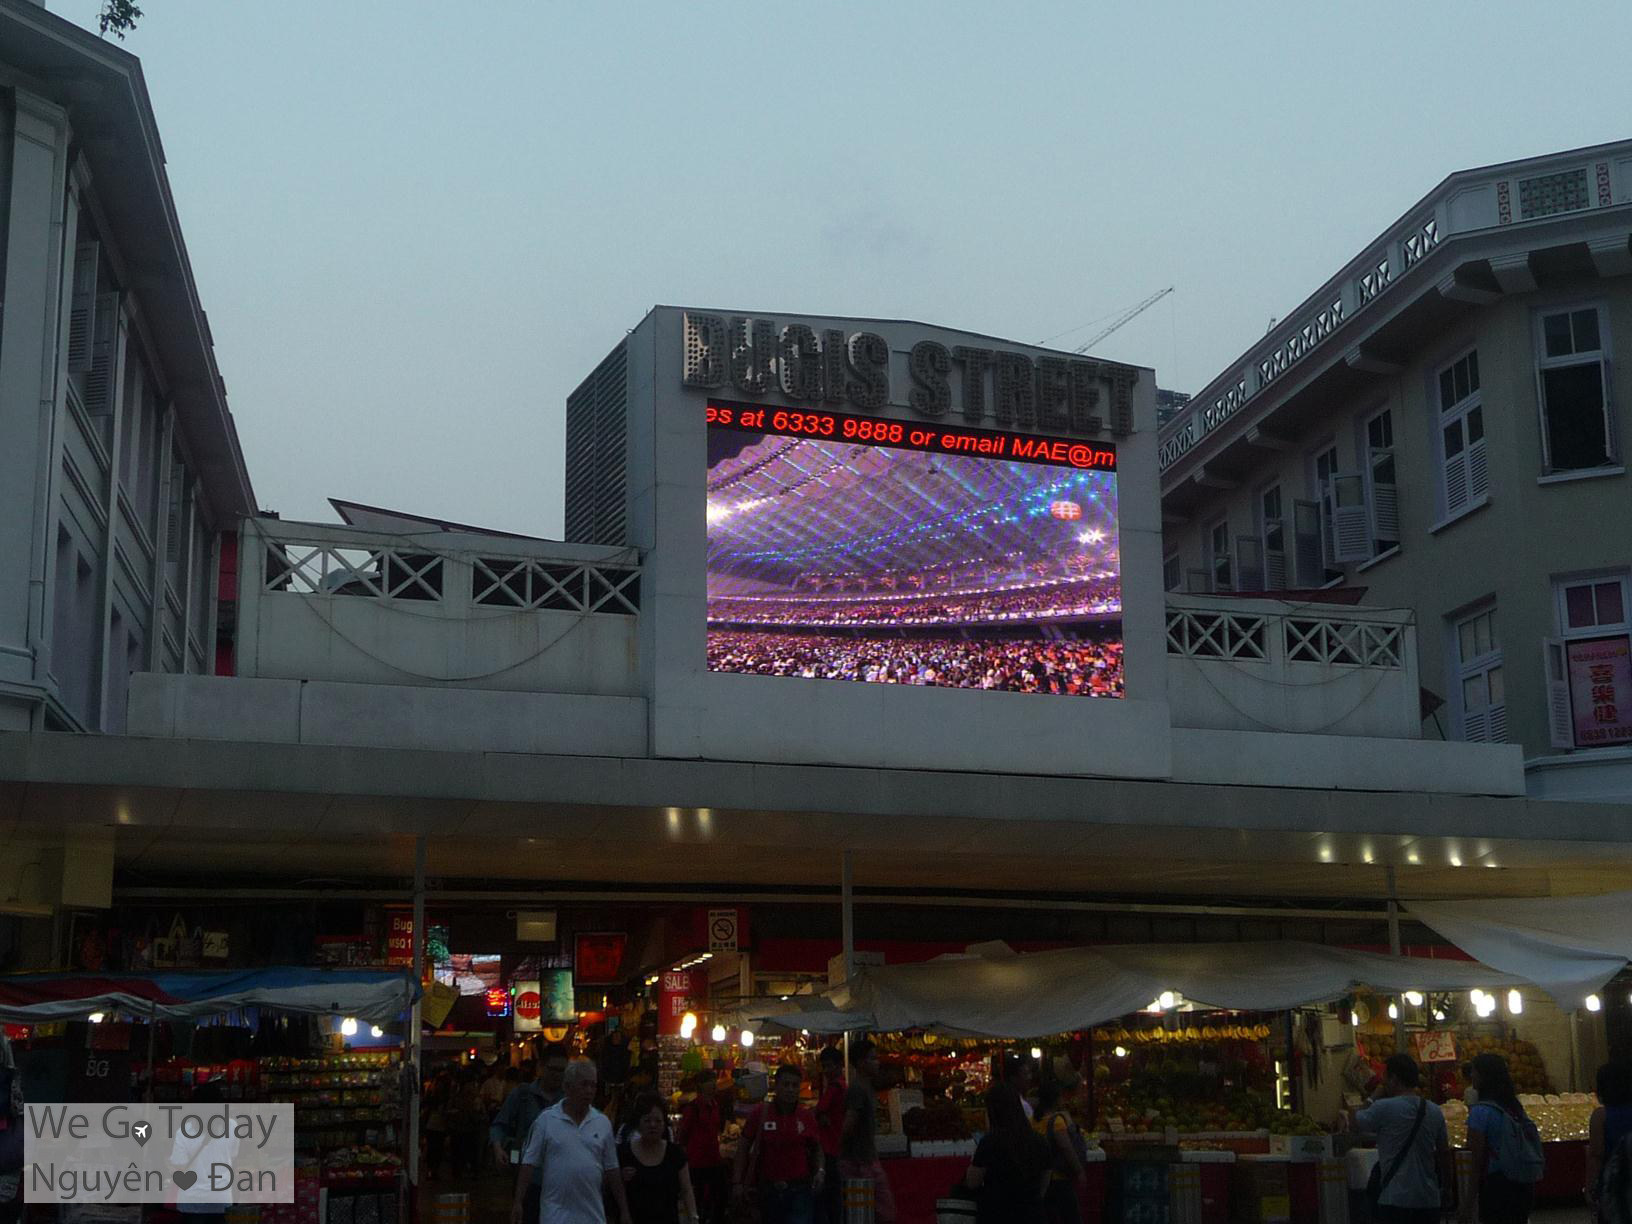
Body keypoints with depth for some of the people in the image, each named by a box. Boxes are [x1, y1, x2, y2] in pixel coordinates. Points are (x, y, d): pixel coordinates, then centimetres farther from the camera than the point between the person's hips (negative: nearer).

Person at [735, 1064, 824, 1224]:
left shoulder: (807, 1116, 1)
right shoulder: (760, 1114, -2)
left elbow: (816, 1149, 14)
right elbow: (743, 1148, 4)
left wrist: (819, 1171, -3)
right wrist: (737, 1182, 0)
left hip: (800, 1192, -1)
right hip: (769, 1191, 1)